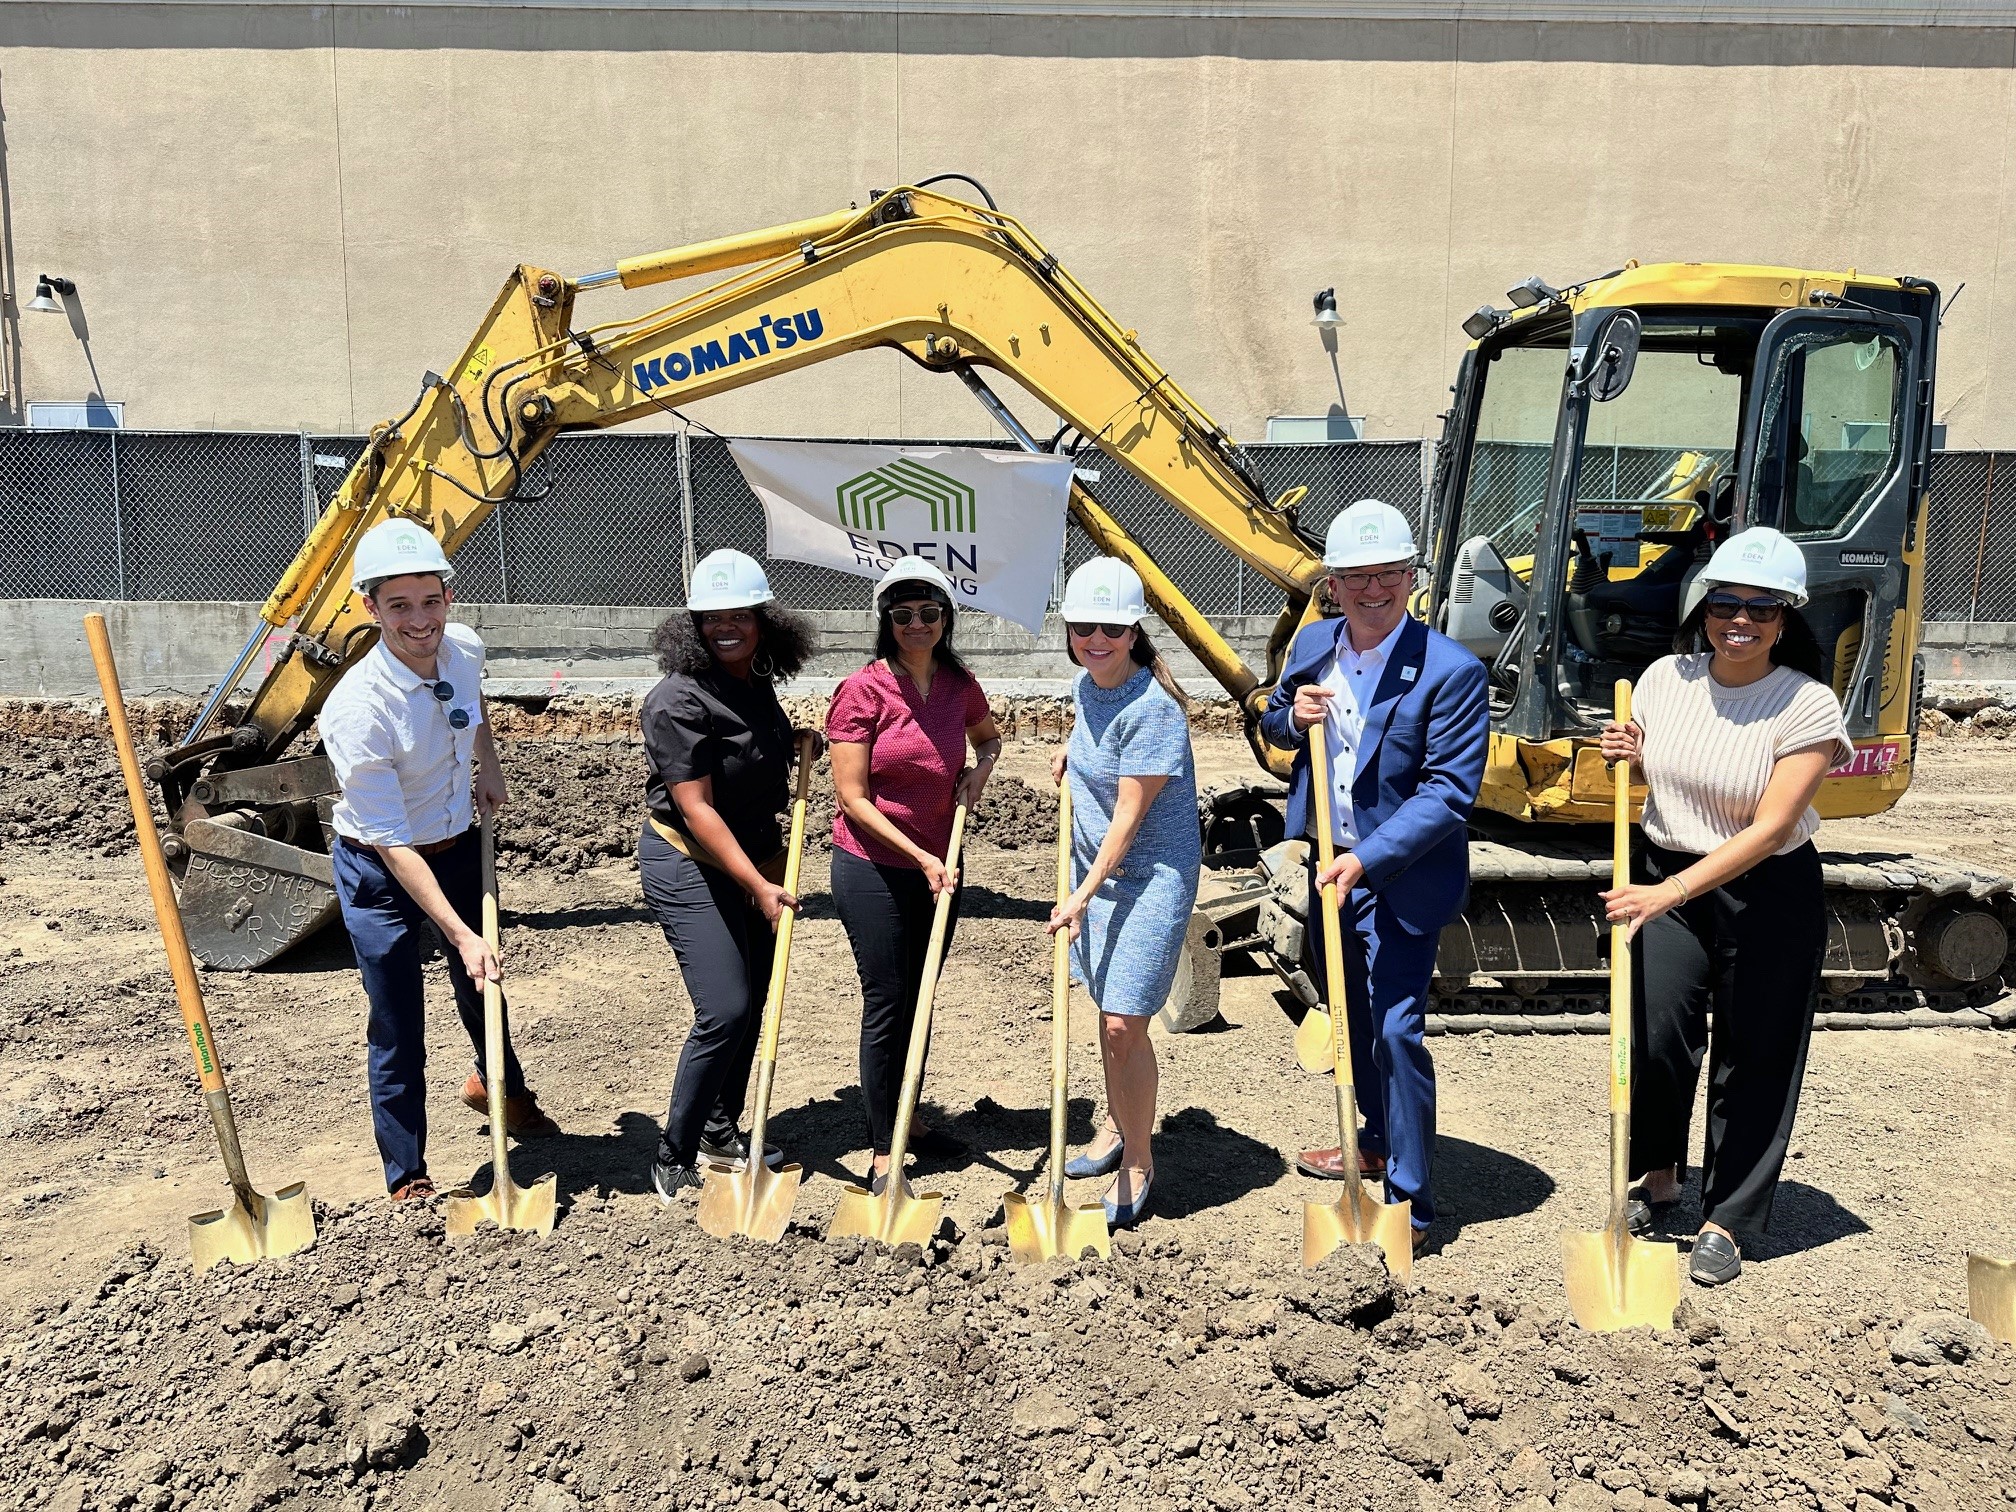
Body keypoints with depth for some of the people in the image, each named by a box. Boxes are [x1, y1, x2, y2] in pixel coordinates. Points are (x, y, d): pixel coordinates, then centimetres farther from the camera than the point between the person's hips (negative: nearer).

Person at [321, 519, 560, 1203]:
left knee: (482, 983, 25)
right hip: (379, 871, -6)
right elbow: (392, 844, -29)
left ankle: (499, 1085, 55)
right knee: (398, 1035, 0)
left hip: (461, 846, 6)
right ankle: (408, 1183, 20)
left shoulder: (464, 647, -13)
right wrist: (460, 934, -32)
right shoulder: (356, 710, -31)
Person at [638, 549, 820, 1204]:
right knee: (725, 1011, -14)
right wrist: (758, 887, -27)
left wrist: (793, 745, 7)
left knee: (749, 1006, 14)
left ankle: (721, 1133, 32)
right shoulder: (678, 700, -20)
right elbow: (697, 808, -24)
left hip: (755, 859, 8)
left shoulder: (757, 685, 4)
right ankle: (674, 1159, 3)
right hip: (688, 865, -8)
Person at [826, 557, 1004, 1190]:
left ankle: (904, 1118, 36)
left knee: (919, 999, 17)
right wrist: (921, 859, -19)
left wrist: (980, 768, 0)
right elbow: (853, 799, -15)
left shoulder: (960, 685, 0)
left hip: (938, 864, 5)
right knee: (885, 1004, 1)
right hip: (874, 869, -5)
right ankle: (883, 1151, 15)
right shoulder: (863, 691, -15)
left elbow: (989, 736, 22)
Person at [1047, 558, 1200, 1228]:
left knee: (1124, 1023, -8)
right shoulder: (1086, 686, 2)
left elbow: (1128, 817, -22)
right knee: (1109, 1012, 18)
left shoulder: (1152, 707, -23)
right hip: (1096, 866, 8)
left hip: (1151, 875, -8)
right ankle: (1117, 1129, 37)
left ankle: (1138, 1162, 11)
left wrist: (1083, 895, -21)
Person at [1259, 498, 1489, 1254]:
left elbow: (1449, 793, -21)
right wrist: (1290, 716, -9)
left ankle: (1408, 1204, 7)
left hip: (1400, 878, -7)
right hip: (1328, 862, 7)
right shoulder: (1313, 643, 1)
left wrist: (1366, 859, -29)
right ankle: (1379, 1143, 45)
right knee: (1350, 1010, 22)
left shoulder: (1451, 672, -18)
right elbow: (1273, 721, 15)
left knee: (1395, 1030, -8)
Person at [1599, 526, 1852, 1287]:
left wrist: (1672, 891, -31)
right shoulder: (1664, 679, -3)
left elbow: (1768, 830, -23)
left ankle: (1725, 1220, 22)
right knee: (1654, 1033, -2)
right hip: (1667, 880, 3)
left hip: (1769, 894, -3)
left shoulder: (1807, 706, -16)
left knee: (1754, 1058, 6)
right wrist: (1629, 756, -9)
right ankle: (1658, 1173, 26)